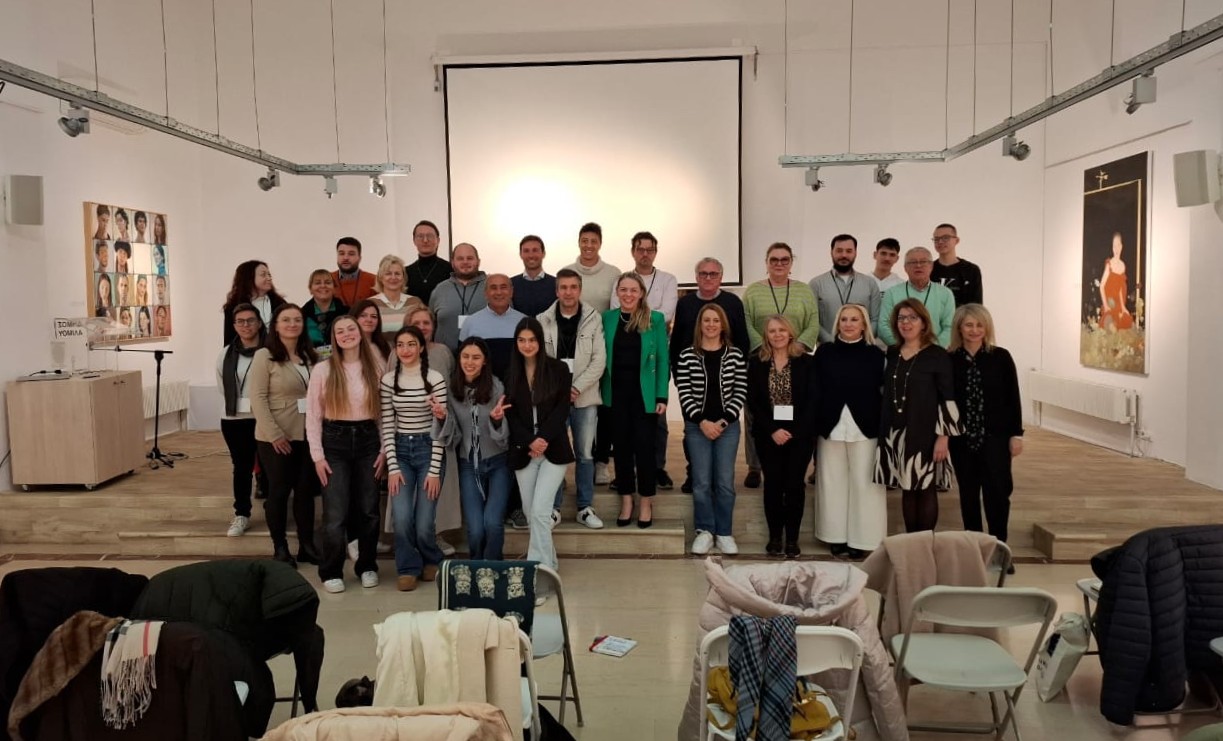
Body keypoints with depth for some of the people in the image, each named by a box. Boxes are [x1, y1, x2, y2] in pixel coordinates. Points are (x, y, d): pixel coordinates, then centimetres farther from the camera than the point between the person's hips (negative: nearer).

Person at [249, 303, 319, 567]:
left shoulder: (310, 356, 8)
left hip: (307, 435, 5)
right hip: (276, 437, -5)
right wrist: (275, 434, -17)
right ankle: (280, 548, 17)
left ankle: (307, 545, 21)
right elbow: (258, 398, -12)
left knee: (306, 490, 10)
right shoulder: (264, 356, -7)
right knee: (279, 491, 6)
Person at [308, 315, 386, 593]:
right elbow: (313, 415, -2)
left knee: (369, 510, 8)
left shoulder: (376, 367, 2)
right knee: (336, 513, -4)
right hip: (335, 441, -2)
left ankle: (367, 566, 24)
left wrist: (384, 449, 1)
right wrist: (317, 455, -6)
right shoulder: (323, 369, -3)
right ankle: (331, 572, 12)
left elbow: (385, 411, 6)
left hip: (368, 440, 2)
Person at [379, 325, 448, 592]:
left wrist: (434, 470, -10)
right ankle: (408, 568, 14)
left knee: (423, 524, -3)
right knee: (402, 518, -11)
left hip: (428, 449, -2)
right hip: (400, 450, 2)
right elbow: (387, 426, 2)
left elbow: (440, 426, -7)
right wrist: (392, 466, -6)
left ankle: (431, 561, 29)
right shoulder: (388, 380, 2)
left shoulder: (435, 379, -7)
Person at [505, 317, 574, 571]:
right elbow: (510, 414, 2)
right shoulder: (510, 374, 6)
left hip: (553, 449, -3)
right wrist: (530, 442, -11)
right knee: (530, 512, 8)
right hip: (523, 451, 3)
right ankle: (548, 563, 23)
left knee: (539, 511, -12)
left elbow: (562, 410, -3)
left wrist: (543, 439, -14)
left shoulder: (558, 369, 1)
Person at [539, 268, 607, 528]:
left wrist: (576, 387, -12)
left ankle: (585, 507, 19)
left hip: (585, 397, 0)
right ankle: (553, 507, 16)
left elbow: (599, 360, -4)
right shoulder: (543, 320, 0)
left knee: (585, 454, 7)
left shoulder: (594, 319, -1)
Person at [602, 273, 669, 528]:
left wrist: (662, 396, -7)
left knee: (644, 445, 1)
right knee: (621, 445, 8)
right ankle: (626, 500, 19)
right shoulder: (607, 318, 4)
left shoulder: (655, 319, -2)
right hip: (616, 393, 2)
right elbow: (602, 357, 6)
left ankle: (646, 501, 15)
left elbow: (662, 359, -2)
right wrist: (602, 391, -1)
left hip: (644, 393, -2)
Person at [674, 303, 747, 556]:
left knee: (725, 482, 2)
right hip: (697, 426, 0)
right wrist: (702, 421, -10)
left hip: (728, 426, 0)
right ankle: (704, 531, 13)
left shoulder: (735, 355, 2)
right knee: (701, 482, 0)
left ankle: (724, 533, 13)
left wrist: (723, 422, -9)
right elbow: (684, 393, -2)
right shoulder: (687, 355, 0)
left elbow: (740, 393, 0)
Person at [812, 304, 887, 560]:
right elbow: (814, 392, 1)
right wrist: (814, 427, -6)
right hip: (830, 427, 1)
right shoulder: (824, 352, 5)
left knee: (864, 483, 3)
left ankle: (863, 539, 12)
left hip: (865, 429, -1)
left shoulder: (875, 354, 2)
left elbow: (884, 393, 0)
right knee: (832, 482, 8)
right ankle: (836, 536, 19)